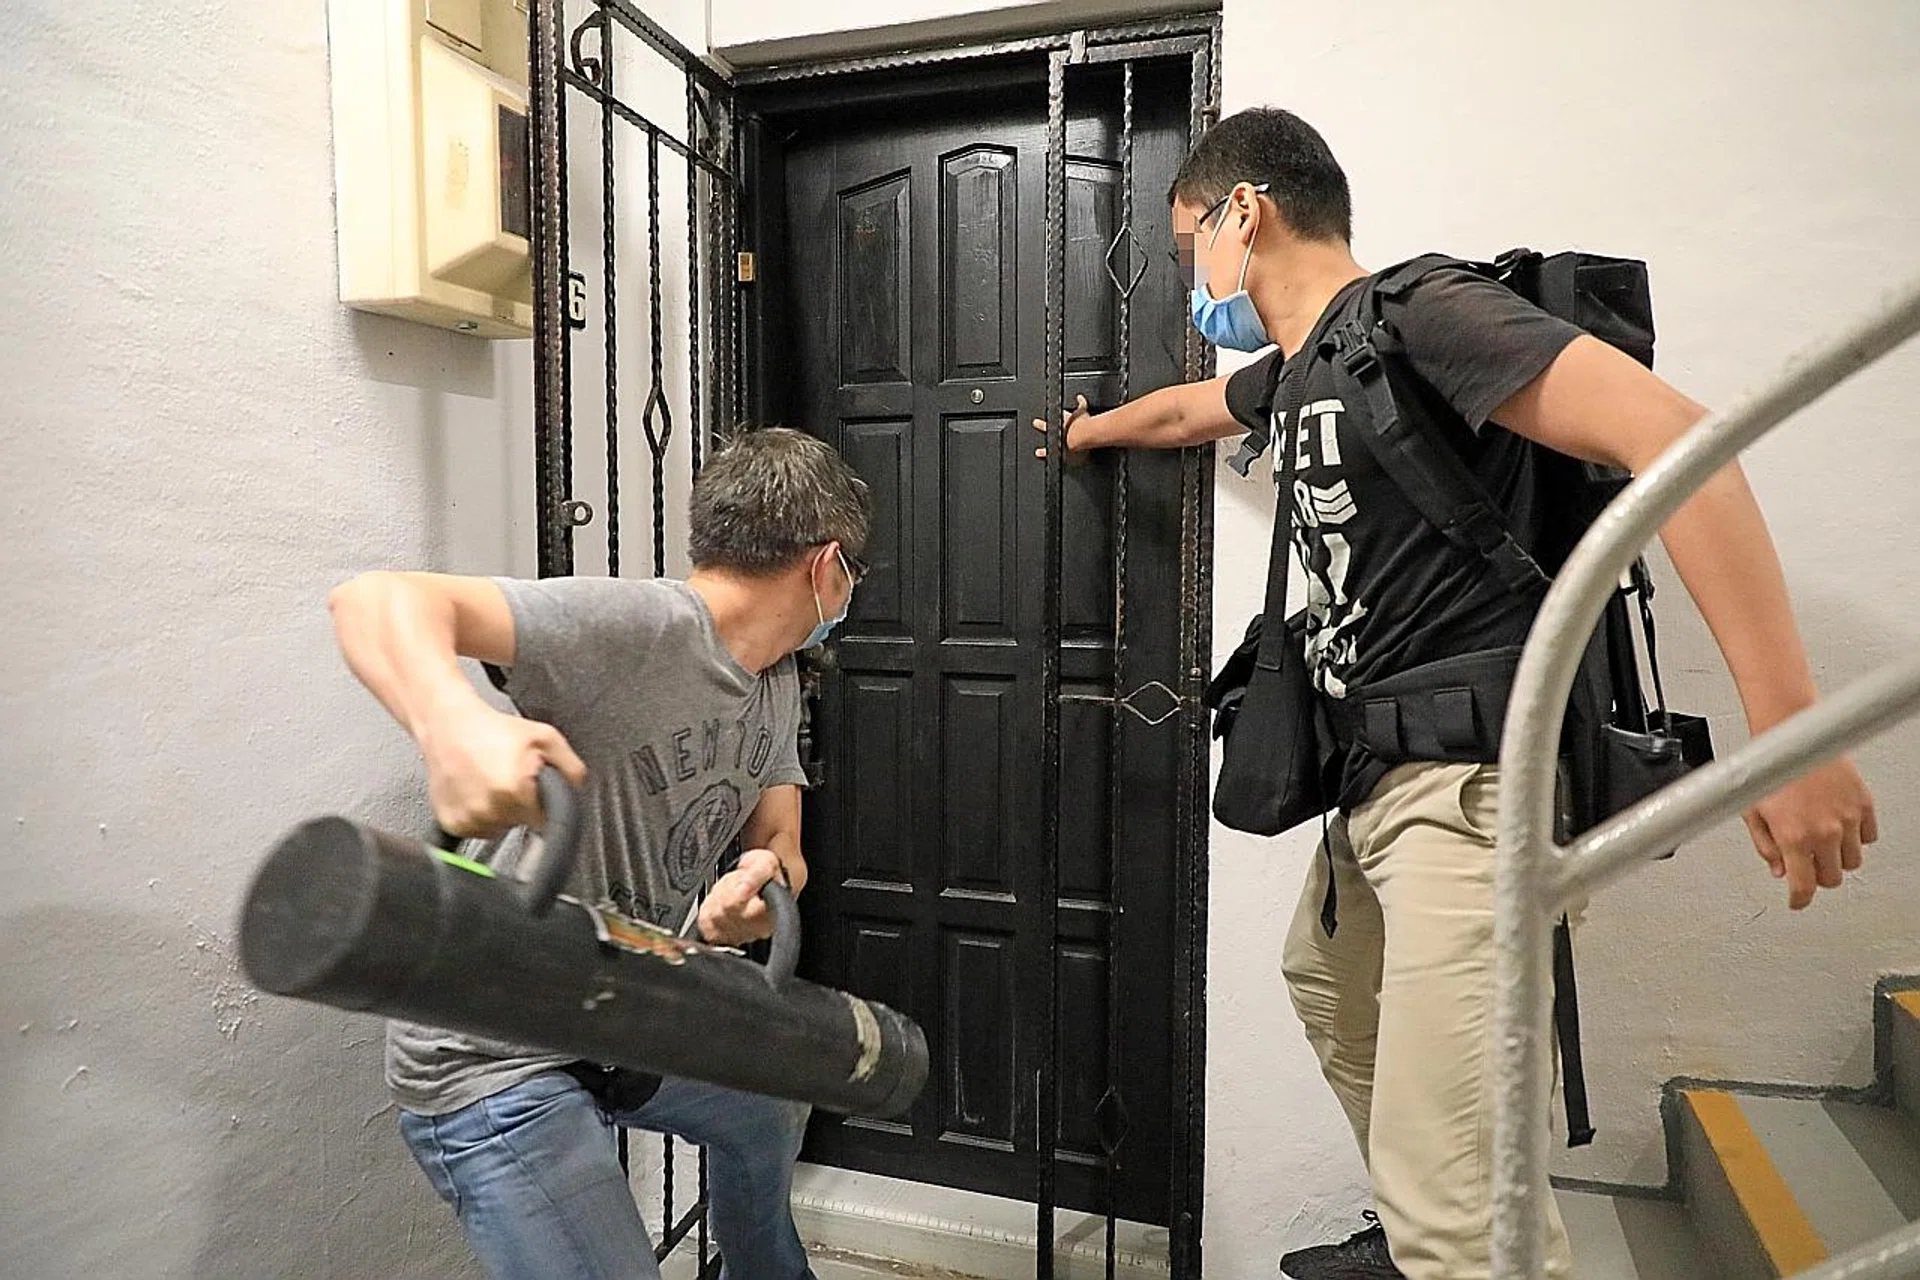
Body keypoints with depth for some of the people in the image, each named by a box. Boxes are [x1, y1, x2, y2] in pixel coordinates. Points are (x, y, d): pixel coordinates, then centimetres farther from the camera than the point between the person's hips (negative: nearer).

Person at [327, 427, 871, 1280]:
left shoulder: (776, 682, 1)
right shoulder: (637, 630, -27)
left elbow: (780, 846, 1)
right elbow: (376, 599, -35)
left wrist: (762, 884, -24)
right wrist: (454, 723, -56)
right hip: (498, 1059, -9)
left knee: (771, 1111, 29)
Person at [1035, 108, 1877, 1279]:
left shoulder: (1419, 316, -14)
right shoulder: (1299, 369, 14)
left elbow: (1670, 432, -25)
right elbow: (1185, 411, 36)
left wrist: (1791, 727, -29)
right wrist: (1085, 431, 54)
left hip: (1473, 777, -10)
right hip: (1381, 771, 10)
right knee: (1328, 986, 29)